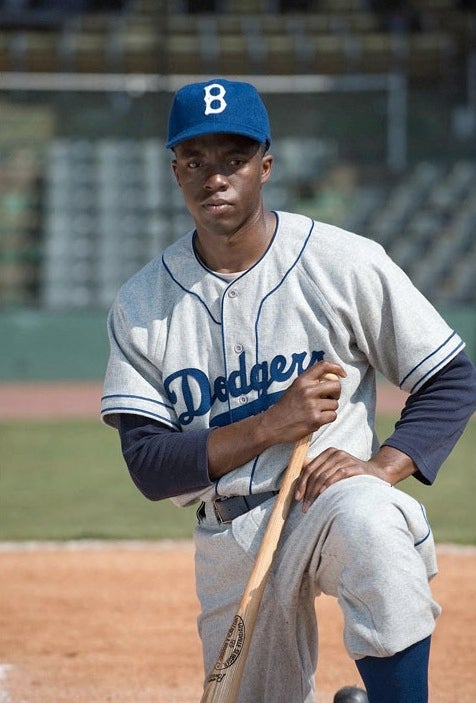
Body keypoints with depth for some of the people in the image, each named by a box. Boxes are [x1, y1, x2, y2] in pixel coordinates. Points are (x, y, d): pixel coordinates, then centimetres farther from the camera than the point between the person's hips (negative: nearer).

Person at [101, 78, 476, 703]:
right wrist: (269, 426, -19)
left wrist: (381, 467, -20)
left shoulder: (348, 263, -6)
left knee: (370, 525, -38)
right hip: (228, 544, 4)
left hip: (331, 497, -3)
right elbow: (148, 466, -5)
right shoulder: (142, 304, 0)